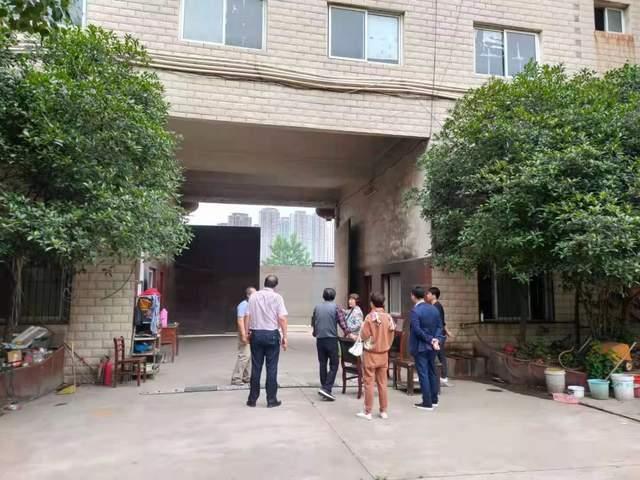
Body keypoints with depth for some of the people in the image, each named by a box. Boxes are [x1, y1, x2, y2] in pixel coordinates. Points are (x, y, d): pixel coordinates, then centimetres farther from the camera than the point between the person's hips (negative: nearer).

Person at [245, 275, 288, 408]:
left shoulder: (253, 296, 3)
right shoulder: (277, 297, -5)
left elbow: (248, 316, 3)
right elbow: (282, 318, -10)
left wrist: (247, 333, 13)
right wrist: (284, 337, -4)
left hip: (256, 334, 3)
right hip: (272, 334, -3)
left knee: (256, 368, 10)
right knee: (271, 368, 5)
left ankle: (252, 399, 16)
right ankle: (271, 400, 10)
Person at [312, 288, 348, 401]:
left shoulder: (317, 307, 8)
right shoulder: (336, 307, -4)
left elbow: (313, 323, 16)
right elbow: (342, 323, -6)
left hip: (320, 339, 4)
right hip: (331, 339, -4)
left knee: (322, 364, 13)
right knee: (334, 365, 1)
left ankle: (324, 388, 17)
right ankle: (326, 388, -11)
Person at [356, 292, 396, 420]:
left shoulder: (370, 317, -16)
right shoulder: (389, 317, -2)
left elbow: (364, 336, -12)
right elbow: (391, 336, 5)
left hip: (371, 354, -4)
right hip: (384, 354, 4)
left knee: (369, 383, 3)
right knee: (382, 383, 11)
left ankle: (367, 412, 9)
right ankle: (384, 411, 17)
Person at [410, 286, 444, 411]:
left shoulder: (415, 311, -16)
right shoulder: (434, 309, 6)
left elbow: (417, 330, -21)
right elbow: (439, 326, 3)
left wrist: (431, 340, -14)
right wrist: (436, 339, -7)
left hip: (420, 347, -7)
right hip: (432, 347, 7)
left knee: (423, 374, -1)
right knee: (432, 372, 16)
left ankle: (427, 403, 3)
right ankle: (434, 399, 25)